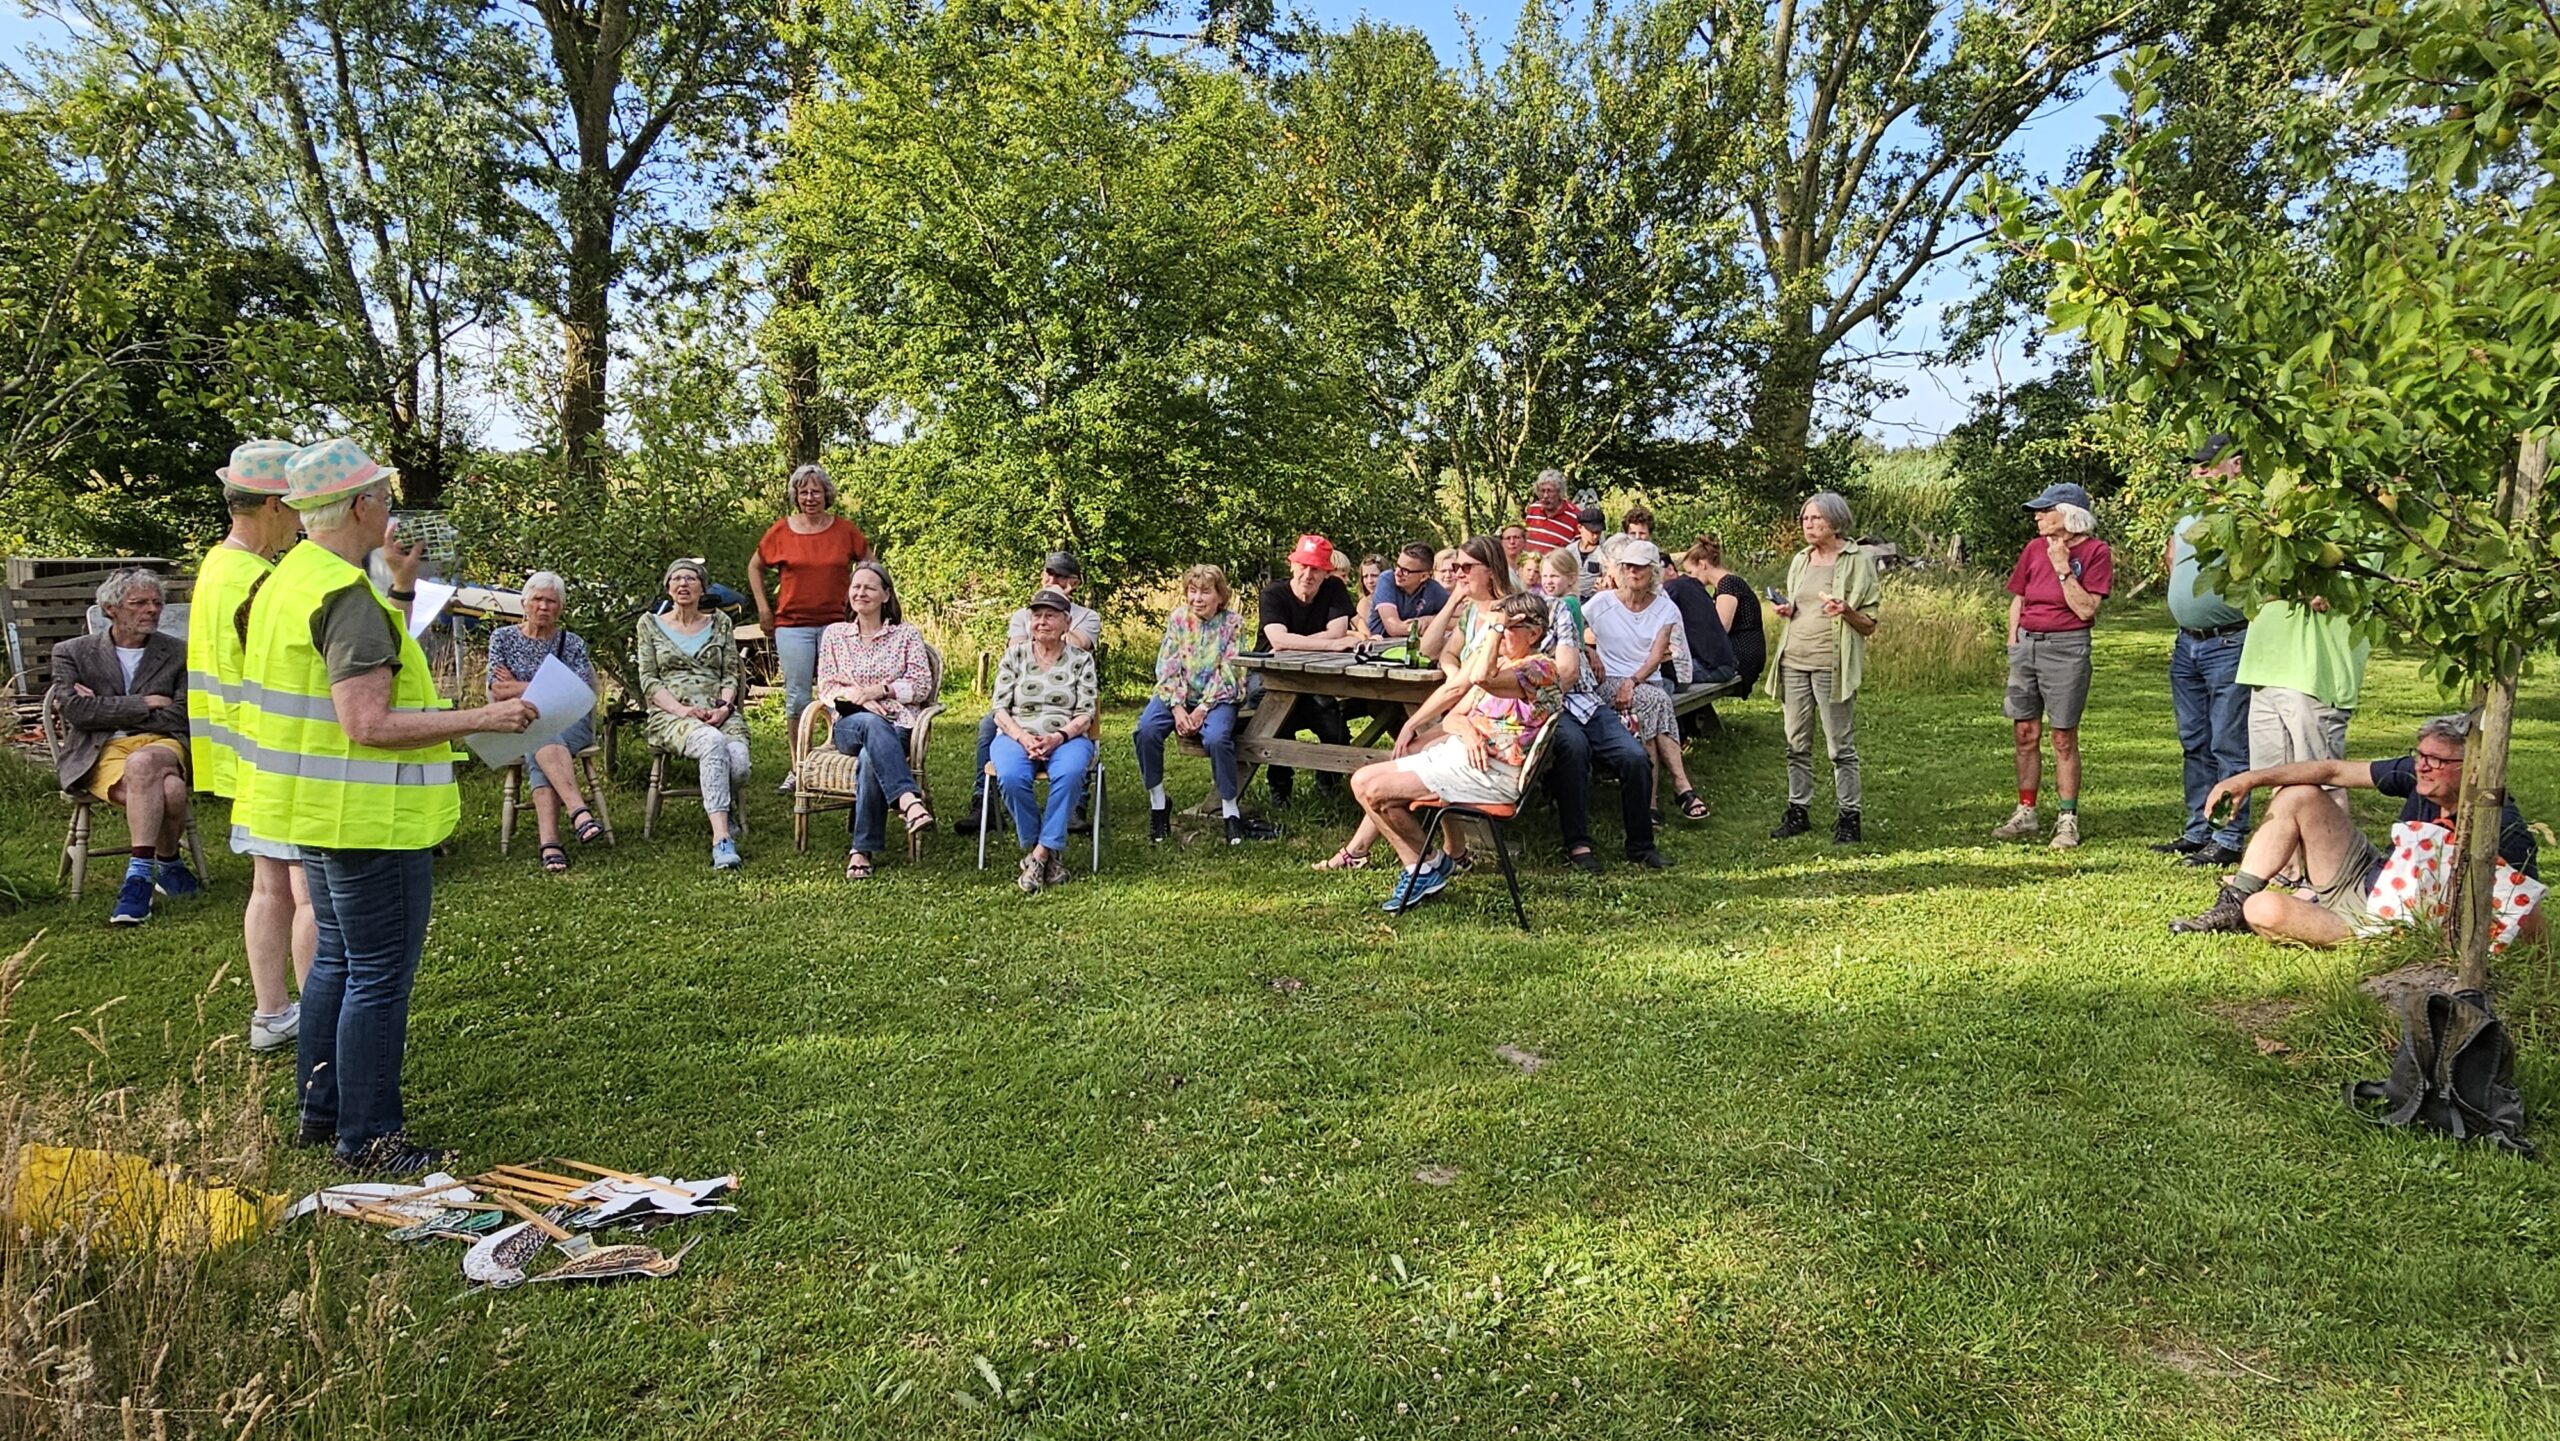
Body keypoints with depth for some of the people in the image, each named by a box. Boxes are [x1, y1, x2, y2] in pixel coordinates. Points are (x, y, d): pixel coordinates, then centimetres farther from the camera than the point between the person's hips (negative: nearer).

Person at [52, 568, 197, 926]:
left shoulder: (179, 653, 14)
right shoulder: (73, 653, 13)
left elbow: (182, 718, 2)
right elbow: (74, 711, -3)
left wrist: (101, 709, -1)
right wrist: (144, 704, -7)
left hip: (163, 745, 1)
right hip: (100, 752, -1)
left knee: (142, 764, -39)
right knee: (169, 790, -37)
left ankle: (140, 876, -24)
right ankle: (169, 864, -17)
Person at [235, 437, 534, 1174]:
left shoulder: (293, 578, 11)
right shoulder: (348, 597, -21)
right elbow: (369, 724, -27)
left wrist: (401, 588, 19)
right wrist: (482, 718, -25)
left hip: (318, 809, 11)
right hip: (366, 818, -11)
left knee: (338, 960, 22)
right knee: (379, 977, -1)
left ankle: (321, 1110, 32)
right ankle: (368, 1136, 8)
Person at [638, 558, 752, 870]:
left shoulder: (720, 623, 20)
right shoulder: (650, 625, 15)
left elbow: (731, 675, 13)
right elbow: (649, 681, 7)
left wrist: (724, 707, -8)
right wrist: (682, 709, -11)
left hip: (719, 712, 2)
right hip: (671, 715, -2)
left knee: (738, 760, -34)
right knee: (713, 743, -39)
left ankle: (722, 813, -2)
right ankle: (722, 841, -47)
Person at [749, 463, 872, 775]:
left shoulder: (845, 530, 2)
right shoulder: (780, 531, 2)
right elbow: (755, 566, 15)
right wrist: (763, 607, 8)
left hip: (835, 623, 0)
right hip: (792, 625, 0)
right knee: (797, 697, 3)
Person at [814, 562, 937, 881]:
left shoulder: (907, 635, 13)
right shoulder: (834, 634, 19)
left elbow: (921, 686, 2)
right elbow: (826, 688, 12)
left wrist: (874, 691, -8)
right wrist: (855, 698, -9)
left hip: (897, 726, -1)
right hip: (848, 726, 1)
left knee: (871, 756, -37)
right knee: (871, 723, -38)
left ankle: (863, 850, -38)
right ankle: (909, 801, -55)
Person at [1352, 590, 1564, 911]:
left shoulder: (1540, 667, -10)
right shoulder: (1500, 664, 20)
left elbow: (1481, 677, -32)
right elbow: (1453, 716, 16)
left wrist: (1495, 627, -22)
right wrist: (1467, 731, -6)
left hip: (1490, 773, -10)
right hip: (1457, 751, 10)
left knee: (1376, 791, -16)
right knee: (1363, 780, 1)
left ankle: (1425, 868, 2)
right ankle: (1416, 869, -2)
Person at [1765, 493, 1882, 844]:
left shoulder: (1858, 560, -3)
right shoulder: (1801, 560, 14)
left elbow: (1869, 625, -2)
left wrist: (1847, 612, -22)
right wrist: (1786, 611, 4)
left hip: (1832, 665, -6)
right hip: (1794, 661, 6)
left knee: (1841, 746, -2)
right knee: (1796, 744, 10)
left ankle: (1850, 817, 5)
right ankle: (1798, 811, 19)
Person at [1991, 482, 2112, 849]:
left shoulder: (2096, 551, -5)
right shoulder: (2034, 548, 9)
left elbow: (2085, 609, -13)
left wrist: (2062, 567, -15)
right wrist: (2013, 647, 9)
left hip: (2066, 648, -5)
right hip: (2027, 643, 5)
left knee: (2064, 737, -1)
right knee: (2025, 733, 8)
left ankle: (2068, 819, 6)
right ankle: (2025, 813, 17)